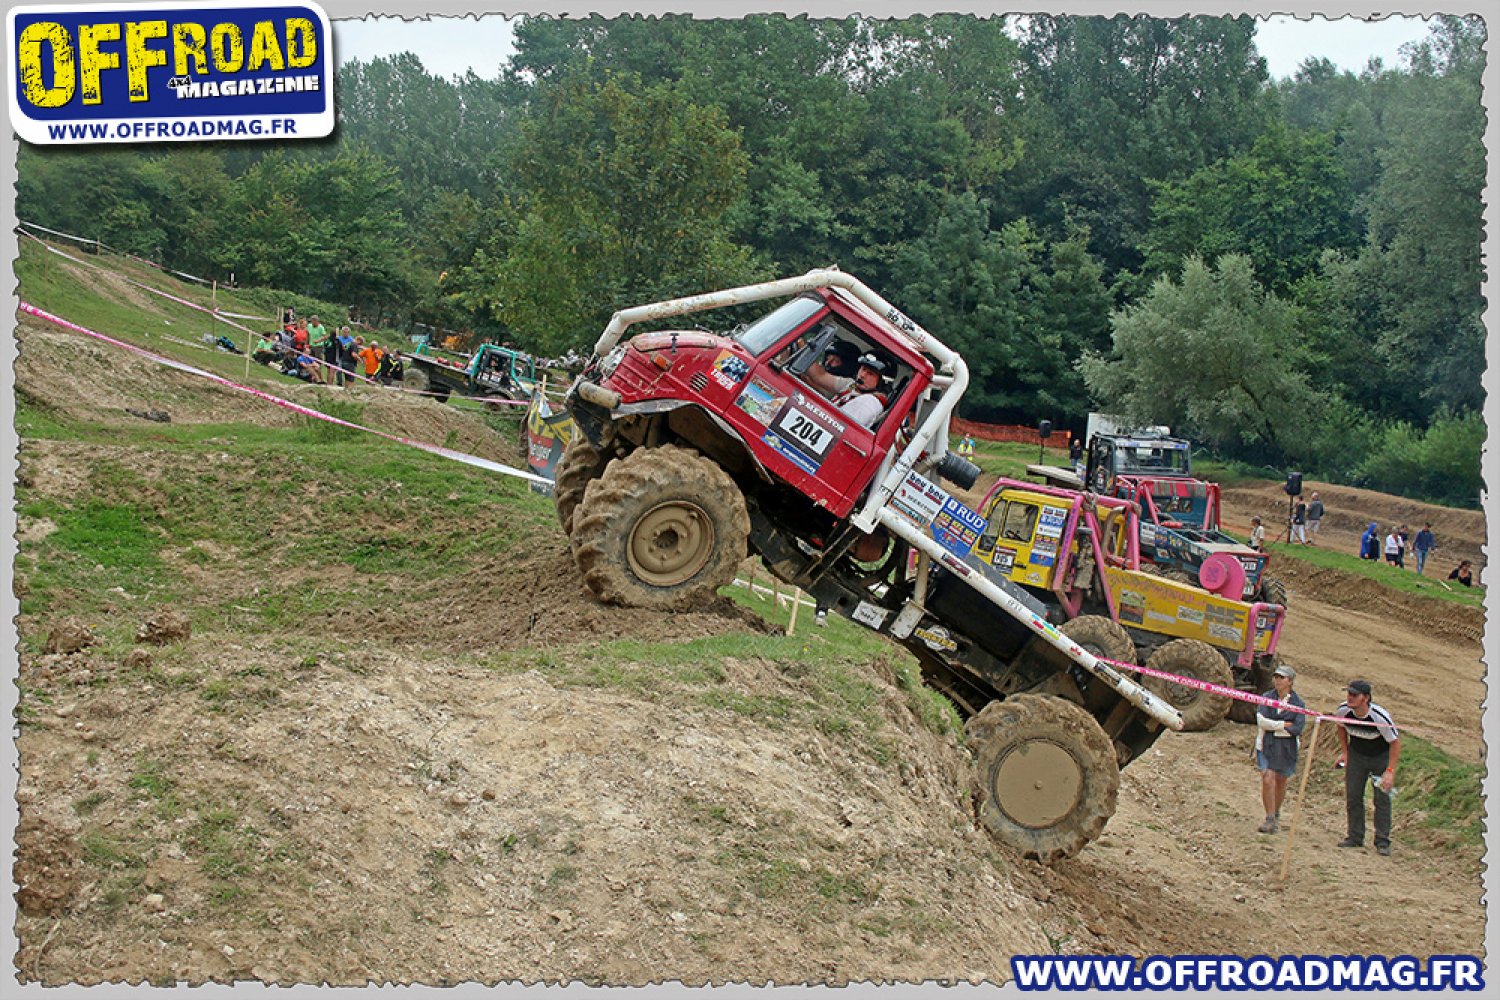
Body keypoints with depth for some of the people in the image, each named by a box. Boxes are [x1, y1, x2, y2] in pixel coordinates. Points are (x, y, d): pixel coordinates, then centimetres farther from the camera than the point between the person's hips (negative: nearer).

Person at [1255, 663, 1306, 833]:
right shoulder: (1267, 697, 1)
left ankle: (1276, 814, 37)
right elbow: (1261, 720, -11)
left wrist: (1272, 728, -12)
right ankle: (1270, 820, -5)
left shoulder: (1298, 703, -3)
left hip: (1287, 747, 0)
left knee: (1281, 781, 13)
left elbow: (1297, 729, -12)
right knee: (1267, 779, -12)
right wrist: (1283, 724, -14)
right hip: (1267, 745, 0)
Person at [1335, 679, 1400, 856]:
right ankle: (1355, 837, 15)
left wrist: (1390, 771, -25)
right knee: (1352, 796, 4)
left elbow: (1395, 742, -21)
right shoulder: (1343, 711, -20)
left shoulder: (1380, 717, -33)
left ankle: (1382, 841, 3)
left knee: (1382, 798, -5)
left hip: (1381, 757, -4)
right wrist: (1344, 752, 5)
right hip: (1356, 755, 4)